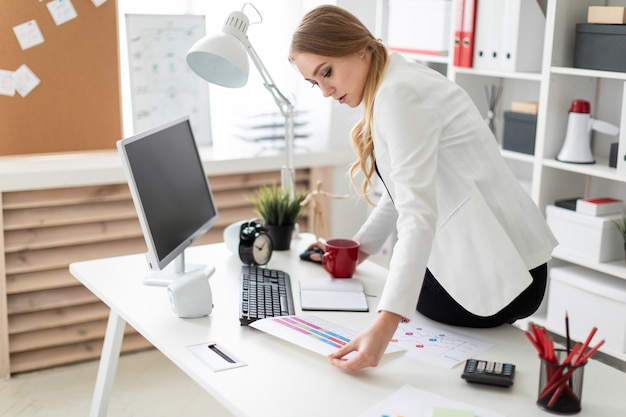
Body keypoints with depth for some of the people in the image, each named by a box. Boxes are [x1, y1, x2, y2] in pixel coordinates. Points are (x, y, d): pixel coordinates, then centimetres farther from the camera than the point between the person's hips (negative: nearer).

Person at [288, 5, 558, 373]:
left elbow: (418, 214, -32)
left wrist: (386, 323, -39)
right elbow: (406, 187, 23)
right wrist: (360, 246, 25)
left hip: (496, 271, -10)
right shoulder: (391, 88, 11)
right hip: (471, 259, 10)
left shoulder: (400, 93, -21)